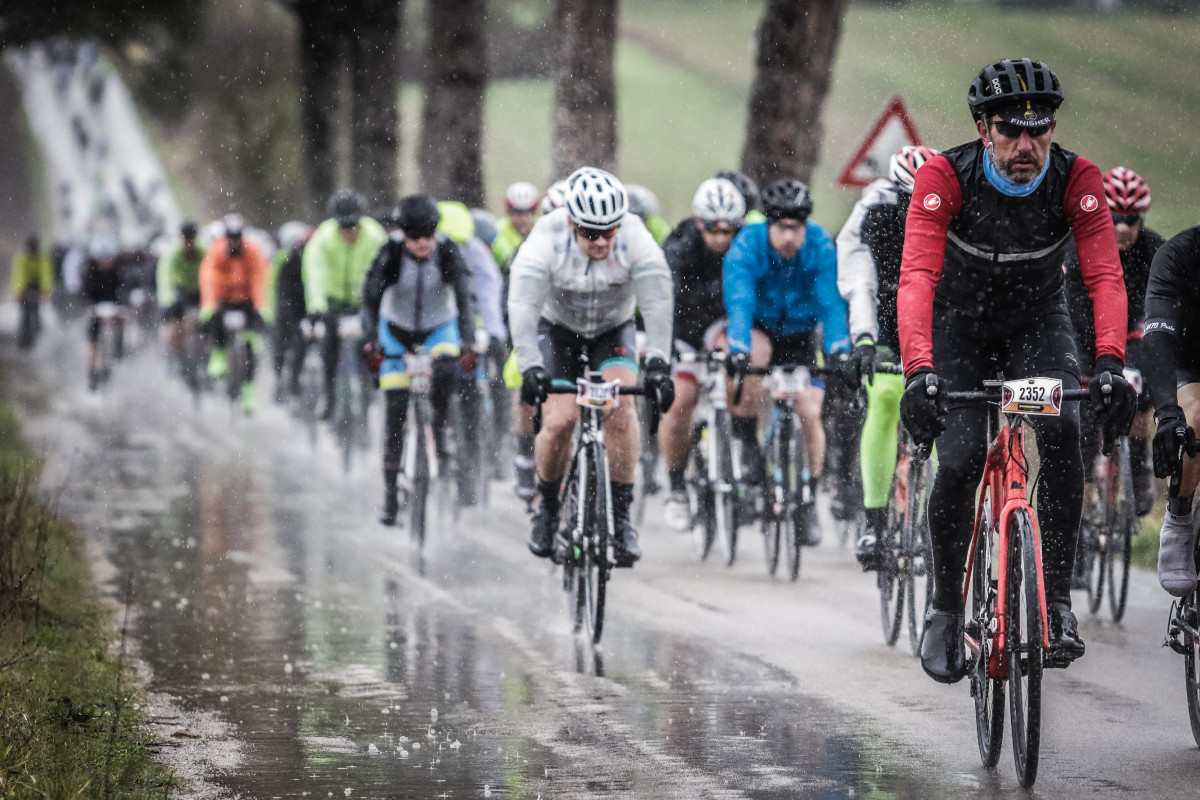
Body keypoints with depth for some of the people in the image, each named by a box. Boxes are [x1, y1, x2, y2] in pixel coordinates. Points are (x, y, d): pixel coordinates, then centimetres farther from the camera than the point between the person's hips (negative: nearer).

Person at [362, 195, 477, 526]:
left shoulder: (448, 252, -21)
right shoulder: (391, 254, -22)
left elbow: (464, 298, -26)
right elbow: (371, 297, -25)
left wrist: (468, 342, -39)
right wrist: (371, 339, -39)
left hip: (439, 327, 0)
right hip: (397, 330, 0)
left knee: (446, 367, -35)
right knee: (395, 412, -8)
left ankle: (439, 423, -8)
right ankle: (390, 492, 1)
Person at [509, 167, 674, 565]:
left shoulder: (635, 238, -29)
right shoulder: (548, 238, -31)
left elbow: (658, 301, -38)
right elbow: (523, 304, -39)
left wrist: (657, 363, -51)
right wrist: (530, 367, -53)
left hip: (613, 331, 1)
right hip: (557, 330, 0)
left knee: (621, 409, -24)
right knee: (560, 420, -18)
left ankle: (621, 516, -12)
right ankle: (548, 507, 8)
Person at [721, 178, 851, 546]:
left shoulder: (821, 246, -22)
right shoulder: (746, 246, -26)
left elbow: (831, 302, -29)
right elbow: (739, 302, -37)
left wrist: (839, 350, -44)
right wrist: (737, 350, -53)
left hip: (800, 334, 1)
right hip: (757, 330, -1)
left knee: (809, 411, -13)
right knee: (757, 351, -36)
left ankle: (808, 501, 6)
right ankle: (748, 444, -16)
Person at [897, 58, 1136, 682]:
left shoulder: (1076, 179, -23)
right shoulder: (945, 177, -27)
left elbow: (1106, 277, -30)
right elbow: (917, 277, -37)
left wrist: (1110, 364, -47)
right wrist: (919, 371, -51)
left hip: (1038, 321, 1)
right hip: (959, 323, -1)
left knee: (1060, 429, -27)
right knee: (961, 461, -19)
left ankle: (1056, 597, -16)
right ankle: (946, 608, 3)